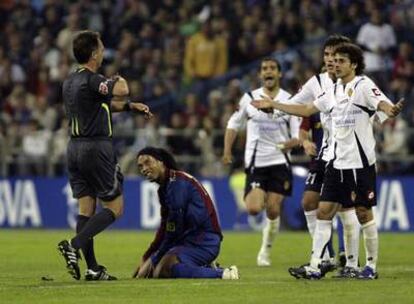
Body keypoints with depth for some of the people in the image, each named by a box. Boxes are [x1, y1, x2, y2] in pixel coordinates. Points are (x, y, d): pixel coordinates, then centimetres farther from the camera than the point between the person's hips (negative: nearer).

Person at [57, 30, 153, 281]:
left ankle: (92, 268, 3)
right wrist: (120, 80, -5)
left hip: (75, 146, 9)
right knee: (115, 208, -1)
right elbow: (121, 91, -27)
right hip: (97, 146, -8)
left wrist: (130, 106, 18)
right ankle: (74, 245, -16)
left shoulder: (70, 81, 13)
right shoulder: (91, 80, -15)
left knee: (86, 207, 6)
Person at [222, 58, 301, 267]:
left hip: (279, 161, 0)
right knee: (253, 209, -15)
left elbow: (298, 135, 2)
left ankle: (265, 250, 17)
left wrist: (291, 143, -21)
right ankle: (261, 197, 22)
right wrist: (227, 151, 7)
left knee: (273, 210, -3)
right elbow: (234, 124, 15)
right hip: (255, 162, 0)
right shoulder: (249, 98, 3)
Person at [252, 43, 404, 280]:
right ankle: (315, 267, 3)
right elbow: (307, 110, 22)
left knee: (364, 213, -1)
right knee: (324, 211, 2)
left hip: (360, 162, -7)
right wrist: (273, 105, 23)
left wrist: (391, 110, -50)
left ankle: (371, 267, 10)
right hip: (338, 162, 7)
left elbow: (383, 103, -26)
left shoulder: (364, 85, -9)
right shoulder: (334, 90, 13)